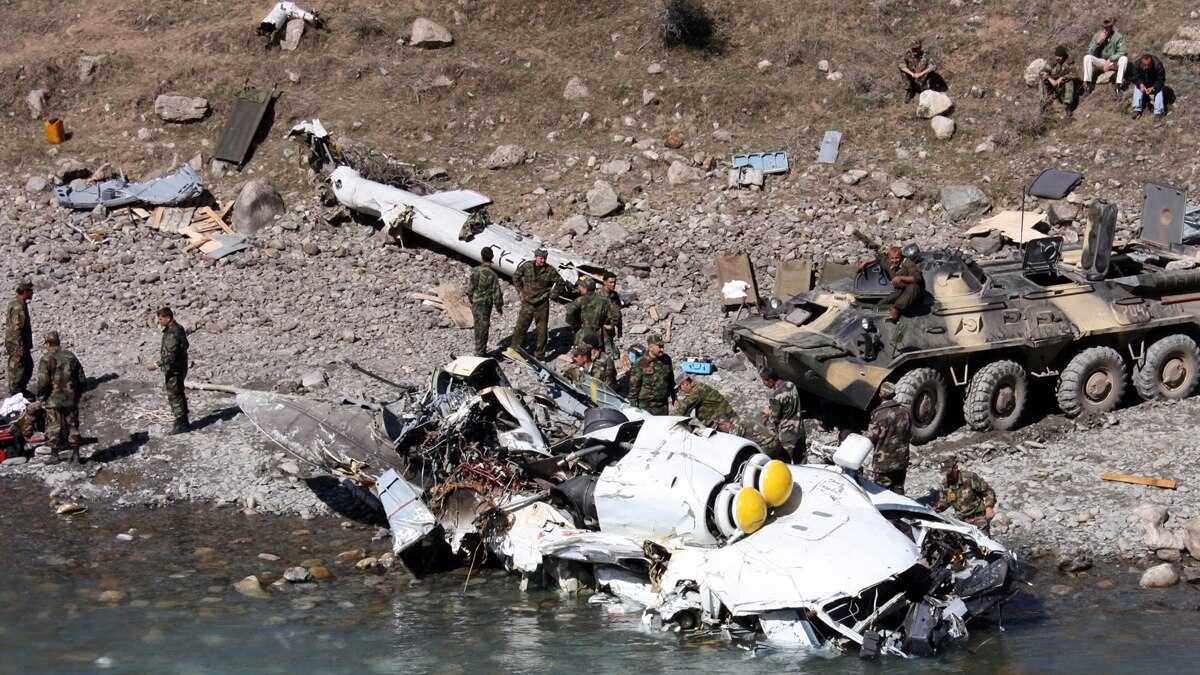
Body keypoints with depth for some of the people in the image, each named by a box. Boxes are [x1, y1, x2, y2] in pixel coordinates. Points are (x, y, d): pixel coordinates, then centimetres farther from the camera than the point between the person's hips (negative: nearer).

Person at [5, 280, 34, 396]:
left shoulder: (21, 303, 11)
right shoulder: (18, 306, -22)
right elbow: (17, 328, -25)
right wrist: (20, 347, -25)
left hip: (23, 343, 10)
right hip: (17, 344, -10)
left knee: (28, 366, 18)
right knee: (17, 369, -2)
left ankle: (21, 390, 29)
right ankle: (14, 394, 7)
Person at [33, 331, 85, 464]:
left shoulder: (47, 359, -12)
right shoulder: (71, 357, 5)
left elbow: (43, 381, -17)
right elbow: (81, 378, 10)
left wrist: (38, 395, -2)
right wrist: (78, 394, 22)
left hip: (54, 399, -4)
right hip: (71, 398, 4)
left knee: (54, 427, 4)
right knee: (72, 425, 12)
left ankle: (55, 455, 7)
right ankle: (75, 454, 14)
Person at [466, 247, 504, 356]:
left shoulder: (474, 270, -4)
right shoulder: (492, 275, -19)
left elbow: (470, 288, 4)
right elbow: (496, 293, -14)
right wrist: (499, 308, -1)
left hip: (475, 303, 6)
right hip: (485, 305, -6)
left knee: (478, 328, 18)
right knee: (483, 329, 3)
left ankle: (479, 351, 30)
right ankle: (480, 353, 7)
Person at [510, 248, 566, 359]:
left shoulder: (550, 270, -8)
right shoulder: (526, 266, -4)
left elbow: (561, 283, 4)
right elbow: (516, 276, 13)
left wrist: (552, 295, -1)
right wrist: (520, 290, 7)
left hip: (542, 305, -1)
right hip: (527, 303, 1)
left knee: (542, 330, 5)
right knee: (520, 327, 5)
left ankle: (540, 353, 17)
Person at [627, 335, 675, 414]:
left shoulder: (666, 360, 6)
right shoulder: (640, 363, -9)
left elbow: (671, 381, 18)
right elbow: (633, 386, -7)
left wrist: (674, 398, 18)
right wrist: (633, 406, -8)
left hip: (663, 405, 5)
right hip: (645, 406, -5)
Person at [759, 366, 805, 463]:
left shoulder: (776, 396, -24)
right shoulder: (791, 386, -1)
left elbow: (774, 419, -14)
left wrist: (768, 413, 7)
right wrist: (771, 411, 11)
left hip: (786, 437, -8)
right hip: (800, 432, 8)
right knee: (800, 464, 16)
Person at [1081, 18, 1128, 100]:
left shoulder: (1118, 37, -13)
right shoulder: (1096, 36, -5)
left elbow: (1123, 52, -22)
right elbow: (1090, 53, -10)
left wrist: (1110, 60, -31)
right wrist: (1098, 42, -24)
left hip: (1114, 63, -2)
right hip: (1101, 62, 2)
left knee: (1124, 59, -33)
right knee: (1087, 57, -23)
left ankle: (1117, 87, -33)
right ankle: (1088, 86, -25)